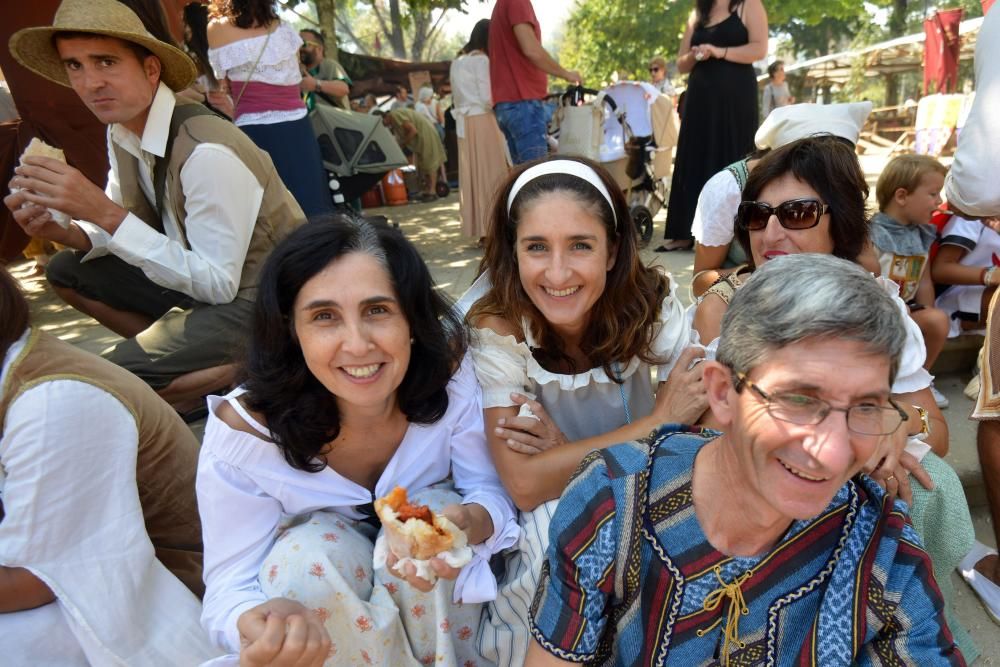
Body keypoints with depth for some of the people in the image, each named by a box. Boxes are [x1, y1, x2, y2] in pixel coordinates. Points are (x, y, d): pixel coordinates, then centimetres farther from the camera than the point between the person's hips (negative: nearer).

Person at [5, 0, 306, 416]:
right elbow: (124, 230, 11)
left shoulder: (207, 153, -25)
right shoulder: (122, 132, 0)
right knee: (67, 272, 10)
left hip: (259, 303, -8)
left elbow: (218, 284, -25)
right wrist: (66, 232, -12)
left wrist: (104, 211, -27)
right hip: (205, 281, 8)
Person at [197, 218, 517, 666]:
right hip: (311, 584, -1)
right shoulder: (245, 430, -28)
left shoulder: (448, 370, -26)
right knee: (307, 553, -32)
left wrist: (470, 523, -42)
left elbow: (493, 492, -17)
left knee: (437, 510, -29)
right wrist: (264, 623, -47)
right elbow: (232, 585, -22)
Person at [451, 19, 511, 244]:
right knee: (492, 173, -4)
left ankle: (480, 229, 9)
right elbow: (488, 98, -12)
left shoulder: (457, 63, 17)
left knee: (472, 174, 7)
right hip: (482, 121, -8)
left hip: (464, 123, 8)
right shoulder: (481, 60, -7)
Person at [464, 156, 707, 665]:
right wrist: (660, 422, -27)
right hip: (548, 509, -2)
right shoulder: (495, 325, -25)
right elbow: (526, 484, -28)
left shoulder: (650, 301, -19)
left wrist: (568, 450, -30)